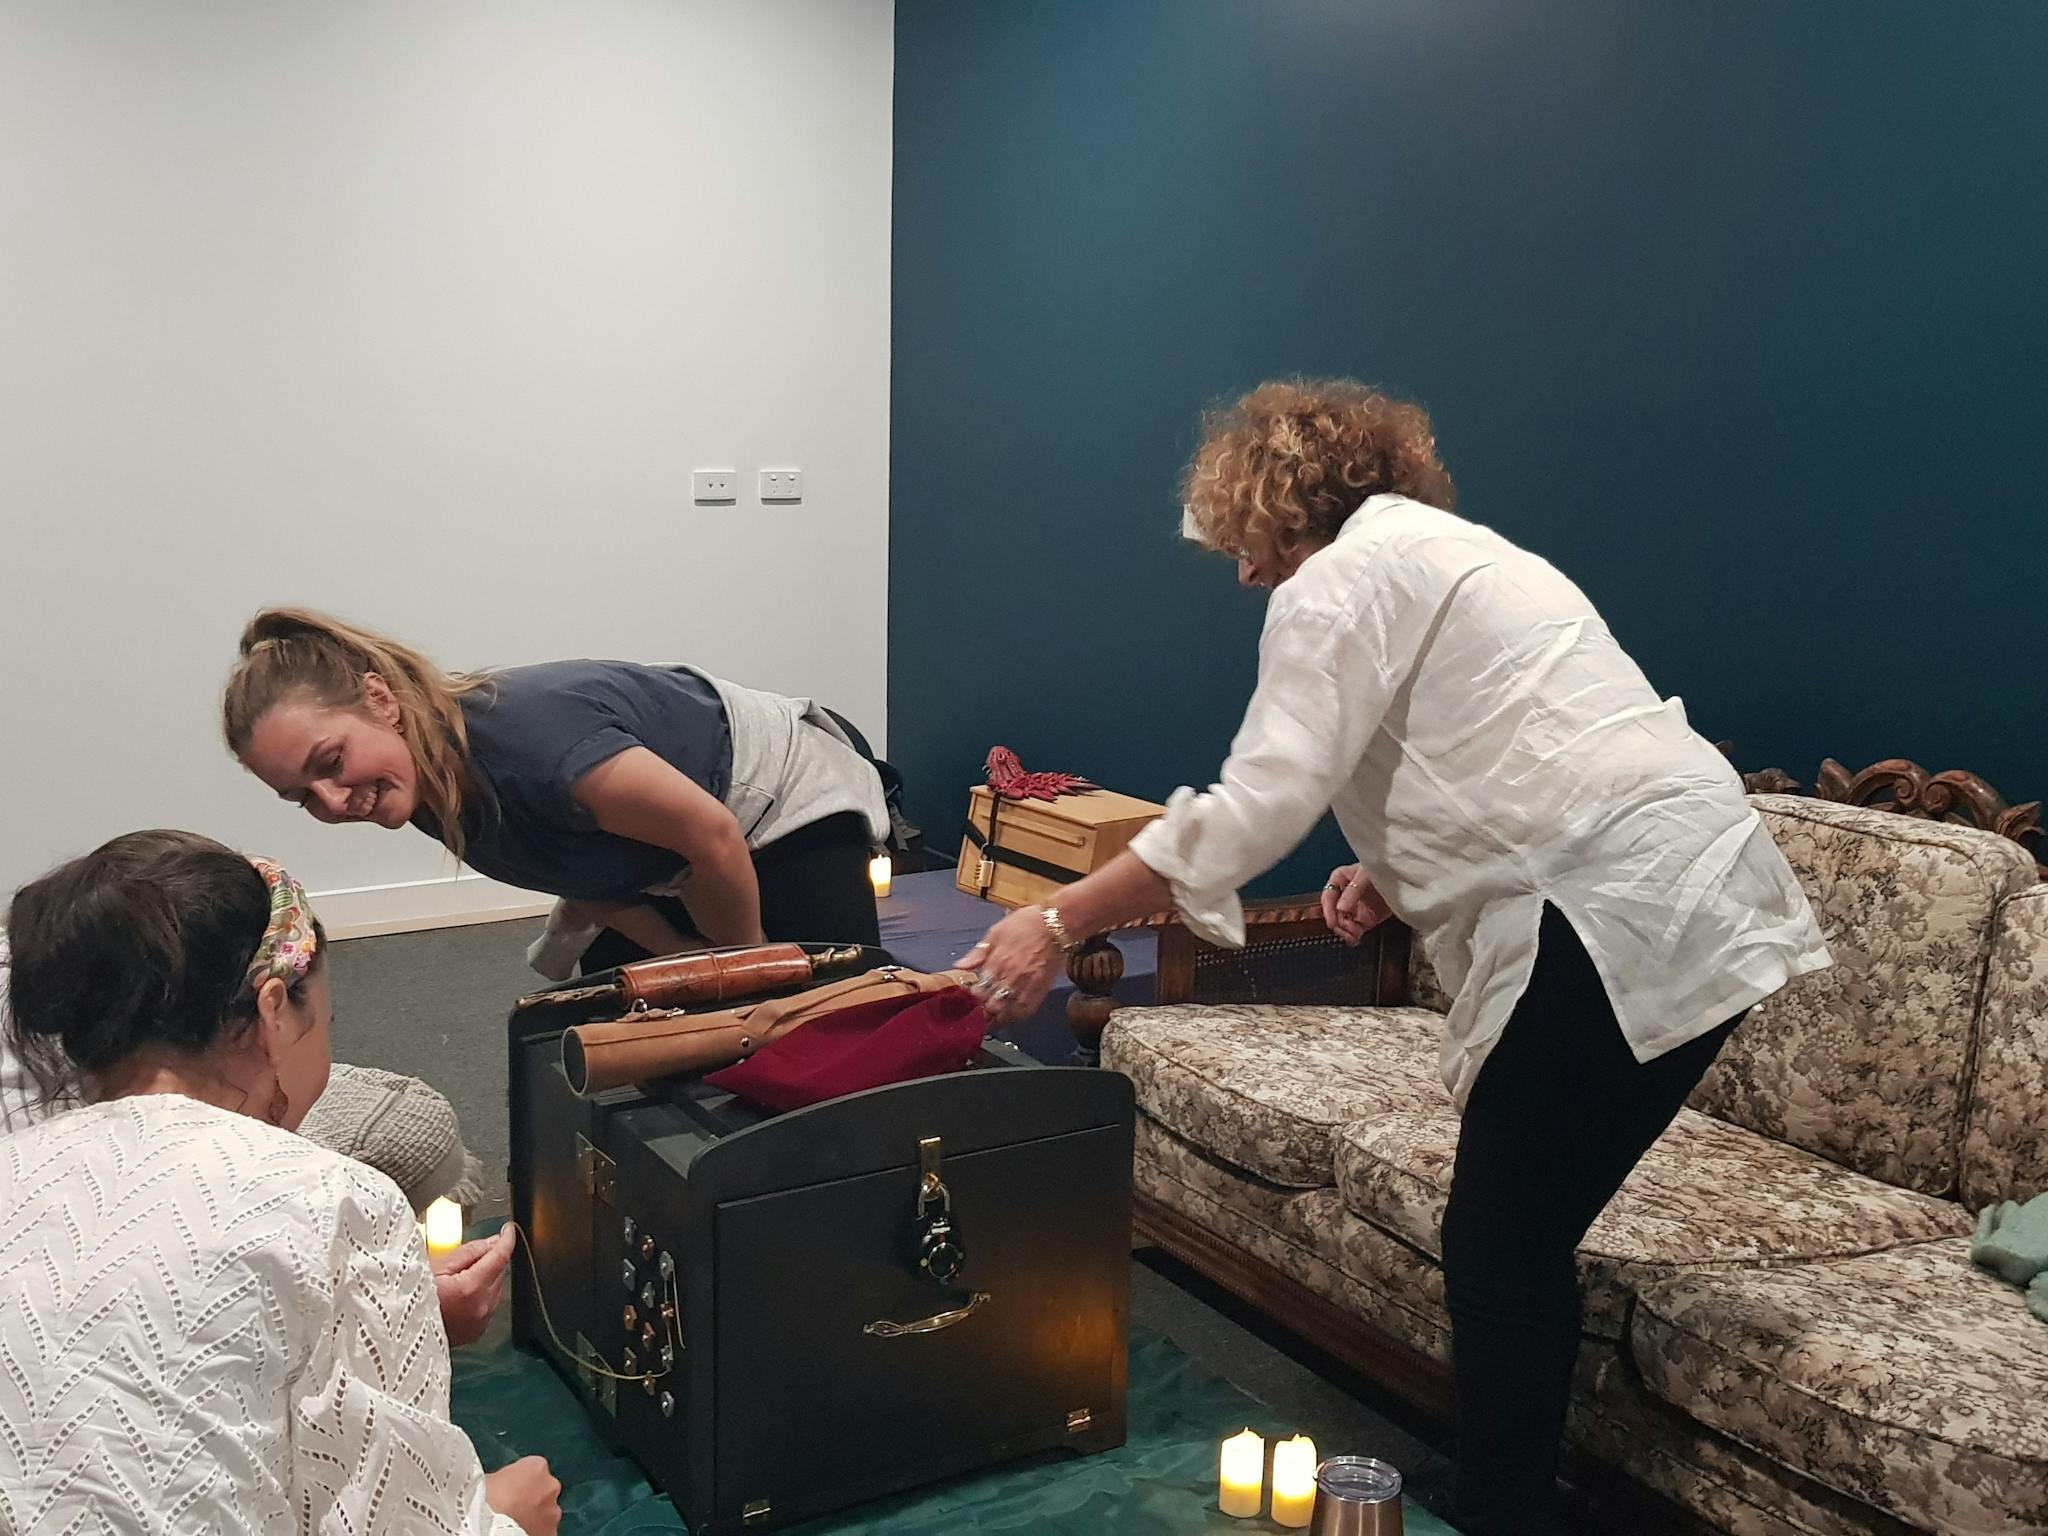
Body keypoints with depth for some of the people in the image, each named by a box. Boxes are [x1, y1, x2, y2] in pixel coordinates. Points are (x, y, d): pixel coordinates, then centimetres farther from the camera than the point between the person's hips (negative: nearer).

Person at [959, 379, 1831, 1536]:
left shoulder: (1339, 582, -3)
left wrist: (1057, 925, -10)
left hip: (1619, 921, -10)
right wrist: (1399, 872, 15)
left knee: (1502, 1258, 0)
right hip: (1702, 904, 10)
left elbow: (1257, 806, -13)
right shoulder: (1452, 553, 26)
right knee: (1524, 1248, 15)